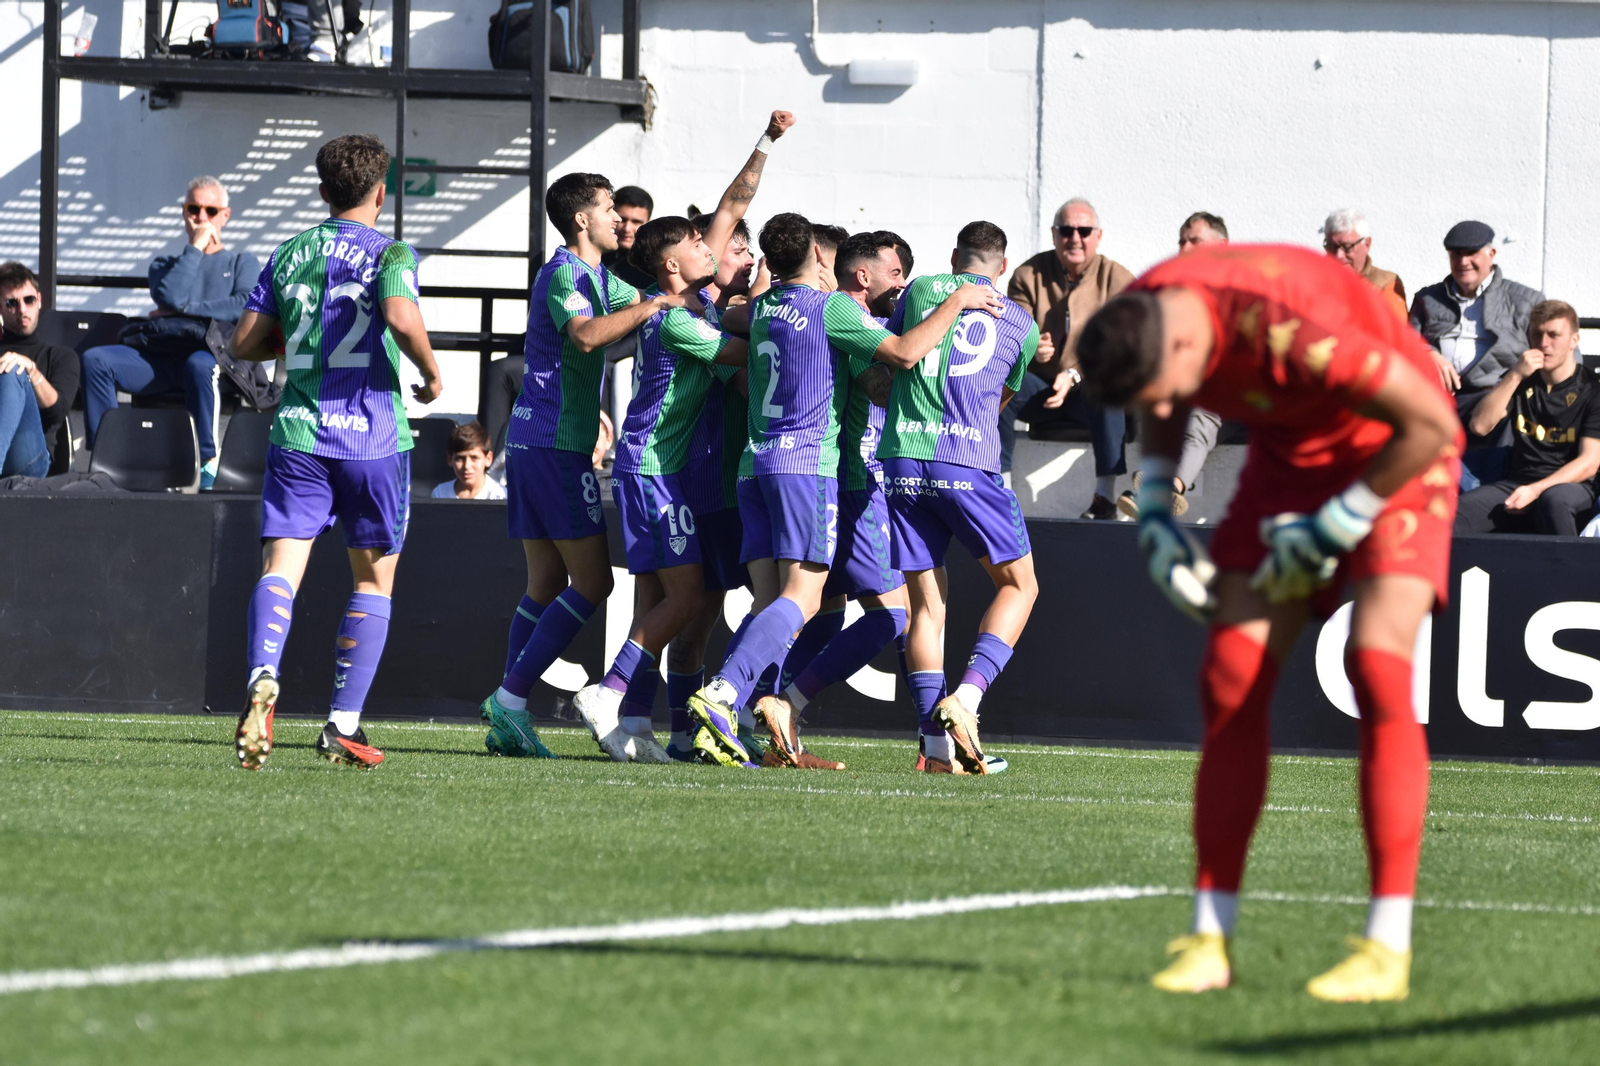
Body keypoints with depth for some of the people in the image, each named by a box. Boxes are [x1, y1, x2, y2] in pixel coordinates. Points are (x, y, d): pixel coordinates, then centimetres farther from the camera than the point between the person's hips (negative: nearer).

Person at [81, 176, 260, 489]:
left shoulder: (242, 262, 23)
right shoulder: (165, 264, 30)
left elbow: (245, 308, 1)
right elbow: (170, 297, 5)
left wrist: (187, 308, 1)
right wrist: (195, 248, 8)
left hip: (211, 351, -3)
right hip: (159, 354, 3)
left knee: (199, 366, -42)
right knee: (95, 360, -24)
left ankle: (209, 461, -33)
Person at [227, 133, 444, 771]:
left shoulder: (289, 256, 13)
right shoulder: (390, 254, 0)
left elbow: (244, 343, 13)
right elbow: (401, 318, -20)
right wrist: (431, 375, -3)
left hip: (298, 432, 2)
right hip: (373, 435, -2)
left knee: (281, 567, -6)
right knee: (374, 580, 10)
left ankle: (262, 678, -36)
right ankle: (343, 725, 4)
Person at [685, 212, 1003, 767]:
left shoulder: (760, 308, 17)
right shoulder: (832, 308, -5)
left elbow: (725, 315, 43)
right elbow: (903, 352, -14)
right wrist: (957, 301, -3)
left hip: (754, 465, 7)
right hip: (808, 461, -7)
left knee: (769, 601, 3)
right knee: (800, 598, -13)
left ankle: (721, 720, -13)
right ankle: (721, 694, -32)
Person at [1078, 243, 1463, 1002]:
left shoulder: (1293, 327, -38)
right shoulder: (1135, 323, -16)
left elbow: (1433, 422, -28)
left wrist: (1332, 527, -22)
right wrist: (1154, 509, -1)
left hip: (1394, 456, -6)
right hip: (1287, 454, 6)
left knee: (1377, 669, -21)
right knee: (1231, 682, -5)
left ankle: (1388, 949, -20)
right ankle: (1209, 938, 0)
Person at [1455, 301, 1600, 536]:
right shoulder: (1521, 381, 14)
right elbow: (1479, 426, 0)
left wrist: (1536, 490, -19)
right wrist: (1515, 376, -9)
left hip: (1570, 485, -3)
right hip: (1516, 482, 3)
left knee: (1554, 499, -42)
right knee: (1457, 512, -27)